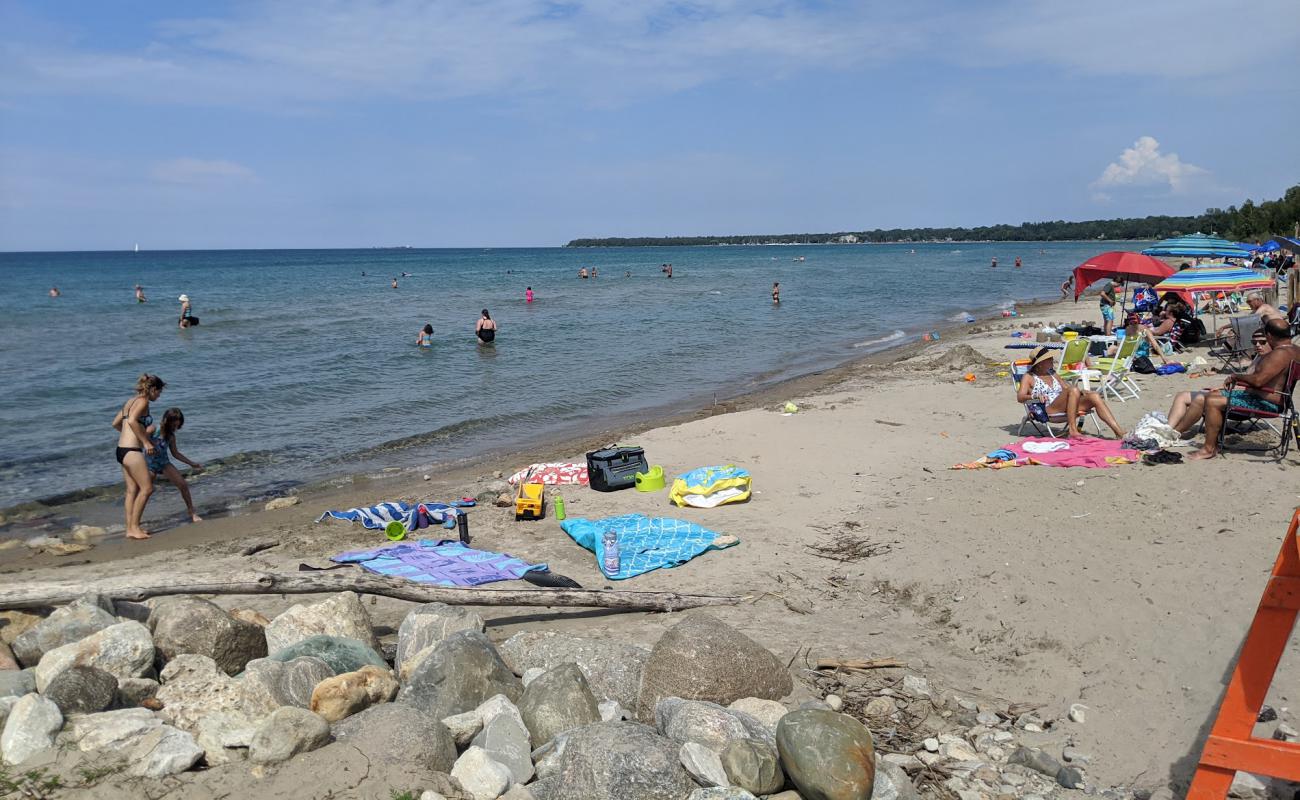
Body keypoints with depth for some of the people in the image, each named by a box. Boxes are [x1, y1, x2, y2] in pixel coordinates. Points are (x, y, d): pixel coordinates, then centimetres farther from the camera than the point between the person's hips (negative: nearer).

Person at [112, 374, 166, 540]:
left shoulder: (131, 401, 17)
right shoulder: (143, 401, -9)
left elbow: (115, 423, 23)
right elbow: (132, 420, -26)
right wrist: (146, 442, -21)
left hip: (122, 449, 9)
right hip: (132, 451, -9)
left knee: (132, 490, 11)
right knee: (147, 488, -3)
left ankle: (130, 528, 14)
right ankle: (134, 527, 0)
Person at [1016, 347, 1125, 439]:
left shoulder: (1052, 374, 29)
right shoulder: (1028, 377, 9)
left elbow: (1066, 389, 26)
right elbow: (1020, 397, -5)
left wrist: (1081, 392, 3)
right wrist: (1035, 396, -26)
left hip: (1067, 410, 7)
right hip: (1049, 410, -7)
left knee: (1095, 397, -17)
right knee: (1073, 390, -32)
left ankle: (1119, 432, -25)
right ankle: (1073, 430, -39)